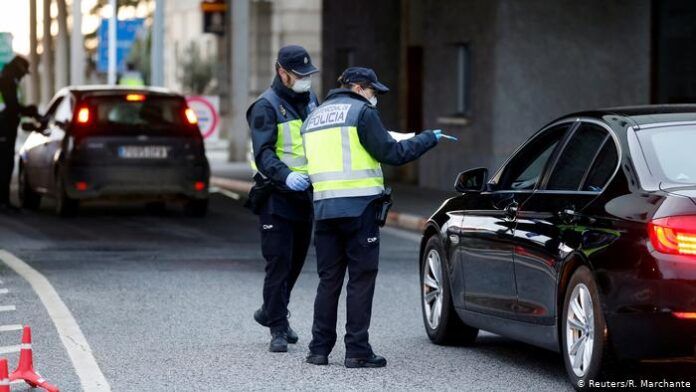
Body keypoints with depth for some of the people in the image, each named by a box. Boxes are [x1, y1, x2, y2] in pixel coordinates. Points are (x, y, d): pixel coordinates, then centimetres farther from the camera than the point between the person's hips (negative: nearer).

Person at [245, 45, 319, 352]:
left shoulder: (310, 99, 11)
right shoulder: (266, 107, -13)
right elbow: (263, 153, -22)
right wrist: (285, 176, -37)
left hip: (305, 193, 7)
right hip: (276, 195, -7)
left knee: (297, 260, 15)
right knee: (279, 263, -9)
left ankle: (271, 313, 32)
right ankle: (278, 329, -4)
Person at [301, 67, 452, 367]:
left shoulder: (313, 118, 19)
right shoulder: (361, 111, -4)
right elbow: (391, 153, -7)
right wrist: (430, 138, 3)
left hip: (324, 207, 6)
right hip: (358, 207, -6)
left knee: (328, 280, 12)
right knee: (361, 280, -1)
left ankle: (319, 349, 11)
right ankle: (357, 351, -1)